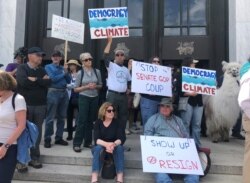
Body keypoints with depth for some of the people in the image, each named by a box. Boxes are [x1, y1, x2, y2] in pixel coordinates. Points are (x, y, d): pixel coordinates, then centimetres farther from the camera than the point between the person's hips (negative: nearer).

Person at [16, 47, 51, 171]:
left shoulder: (42, 70, 13)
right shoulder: (22, 68, -1)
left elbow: (48, 82, -4)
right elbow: (23, 82, -20)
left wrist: (34, 79, -11)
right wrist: (41, 80, -10)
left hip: (40, 105, 4)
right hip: (25, 104, -4)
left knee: (37, 132, 8)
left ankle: (34, 158, 19)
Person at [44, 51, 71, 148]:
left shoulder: (63, 68, 16)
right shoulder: (48, 67, 3)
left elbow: (69, 81, 8)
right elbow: (53, 79, -11)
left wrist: (66, 71, -5)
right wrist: (63, 73, -2)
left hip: (64, 93, 5)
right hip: (53, 92, -5)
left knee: (61, 117, 9)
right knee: (50, 117, -3)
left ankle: (59, 138, 18)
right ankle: (47, 139, 4)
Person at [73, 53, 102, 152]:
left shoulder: (97, 71, 3)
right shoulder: (80, 73, -4)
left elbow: (101, 85, 12)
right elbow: (76, 89, -2)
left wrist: (95, 86, -10)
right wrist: (86, 87, -16)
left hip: (95, 98, 3)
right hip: (84, 98, -3)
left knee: (90, 120, 8)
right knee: (82, 120, -4)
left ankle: (88, 142, 20)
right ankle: (76, 143, 3)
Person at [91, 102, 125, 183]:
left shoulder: (117, 122, -6)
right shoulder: (98, 123, -6)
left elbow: (122, 138, -17)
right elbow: (96, 139, -18)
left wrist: (113, 144, -38)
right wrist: (106, 144, -38)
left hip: (114, 147, 1)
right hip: (101, 146, 0)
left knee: (119, 148, -31)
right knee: (98, 148, -33)